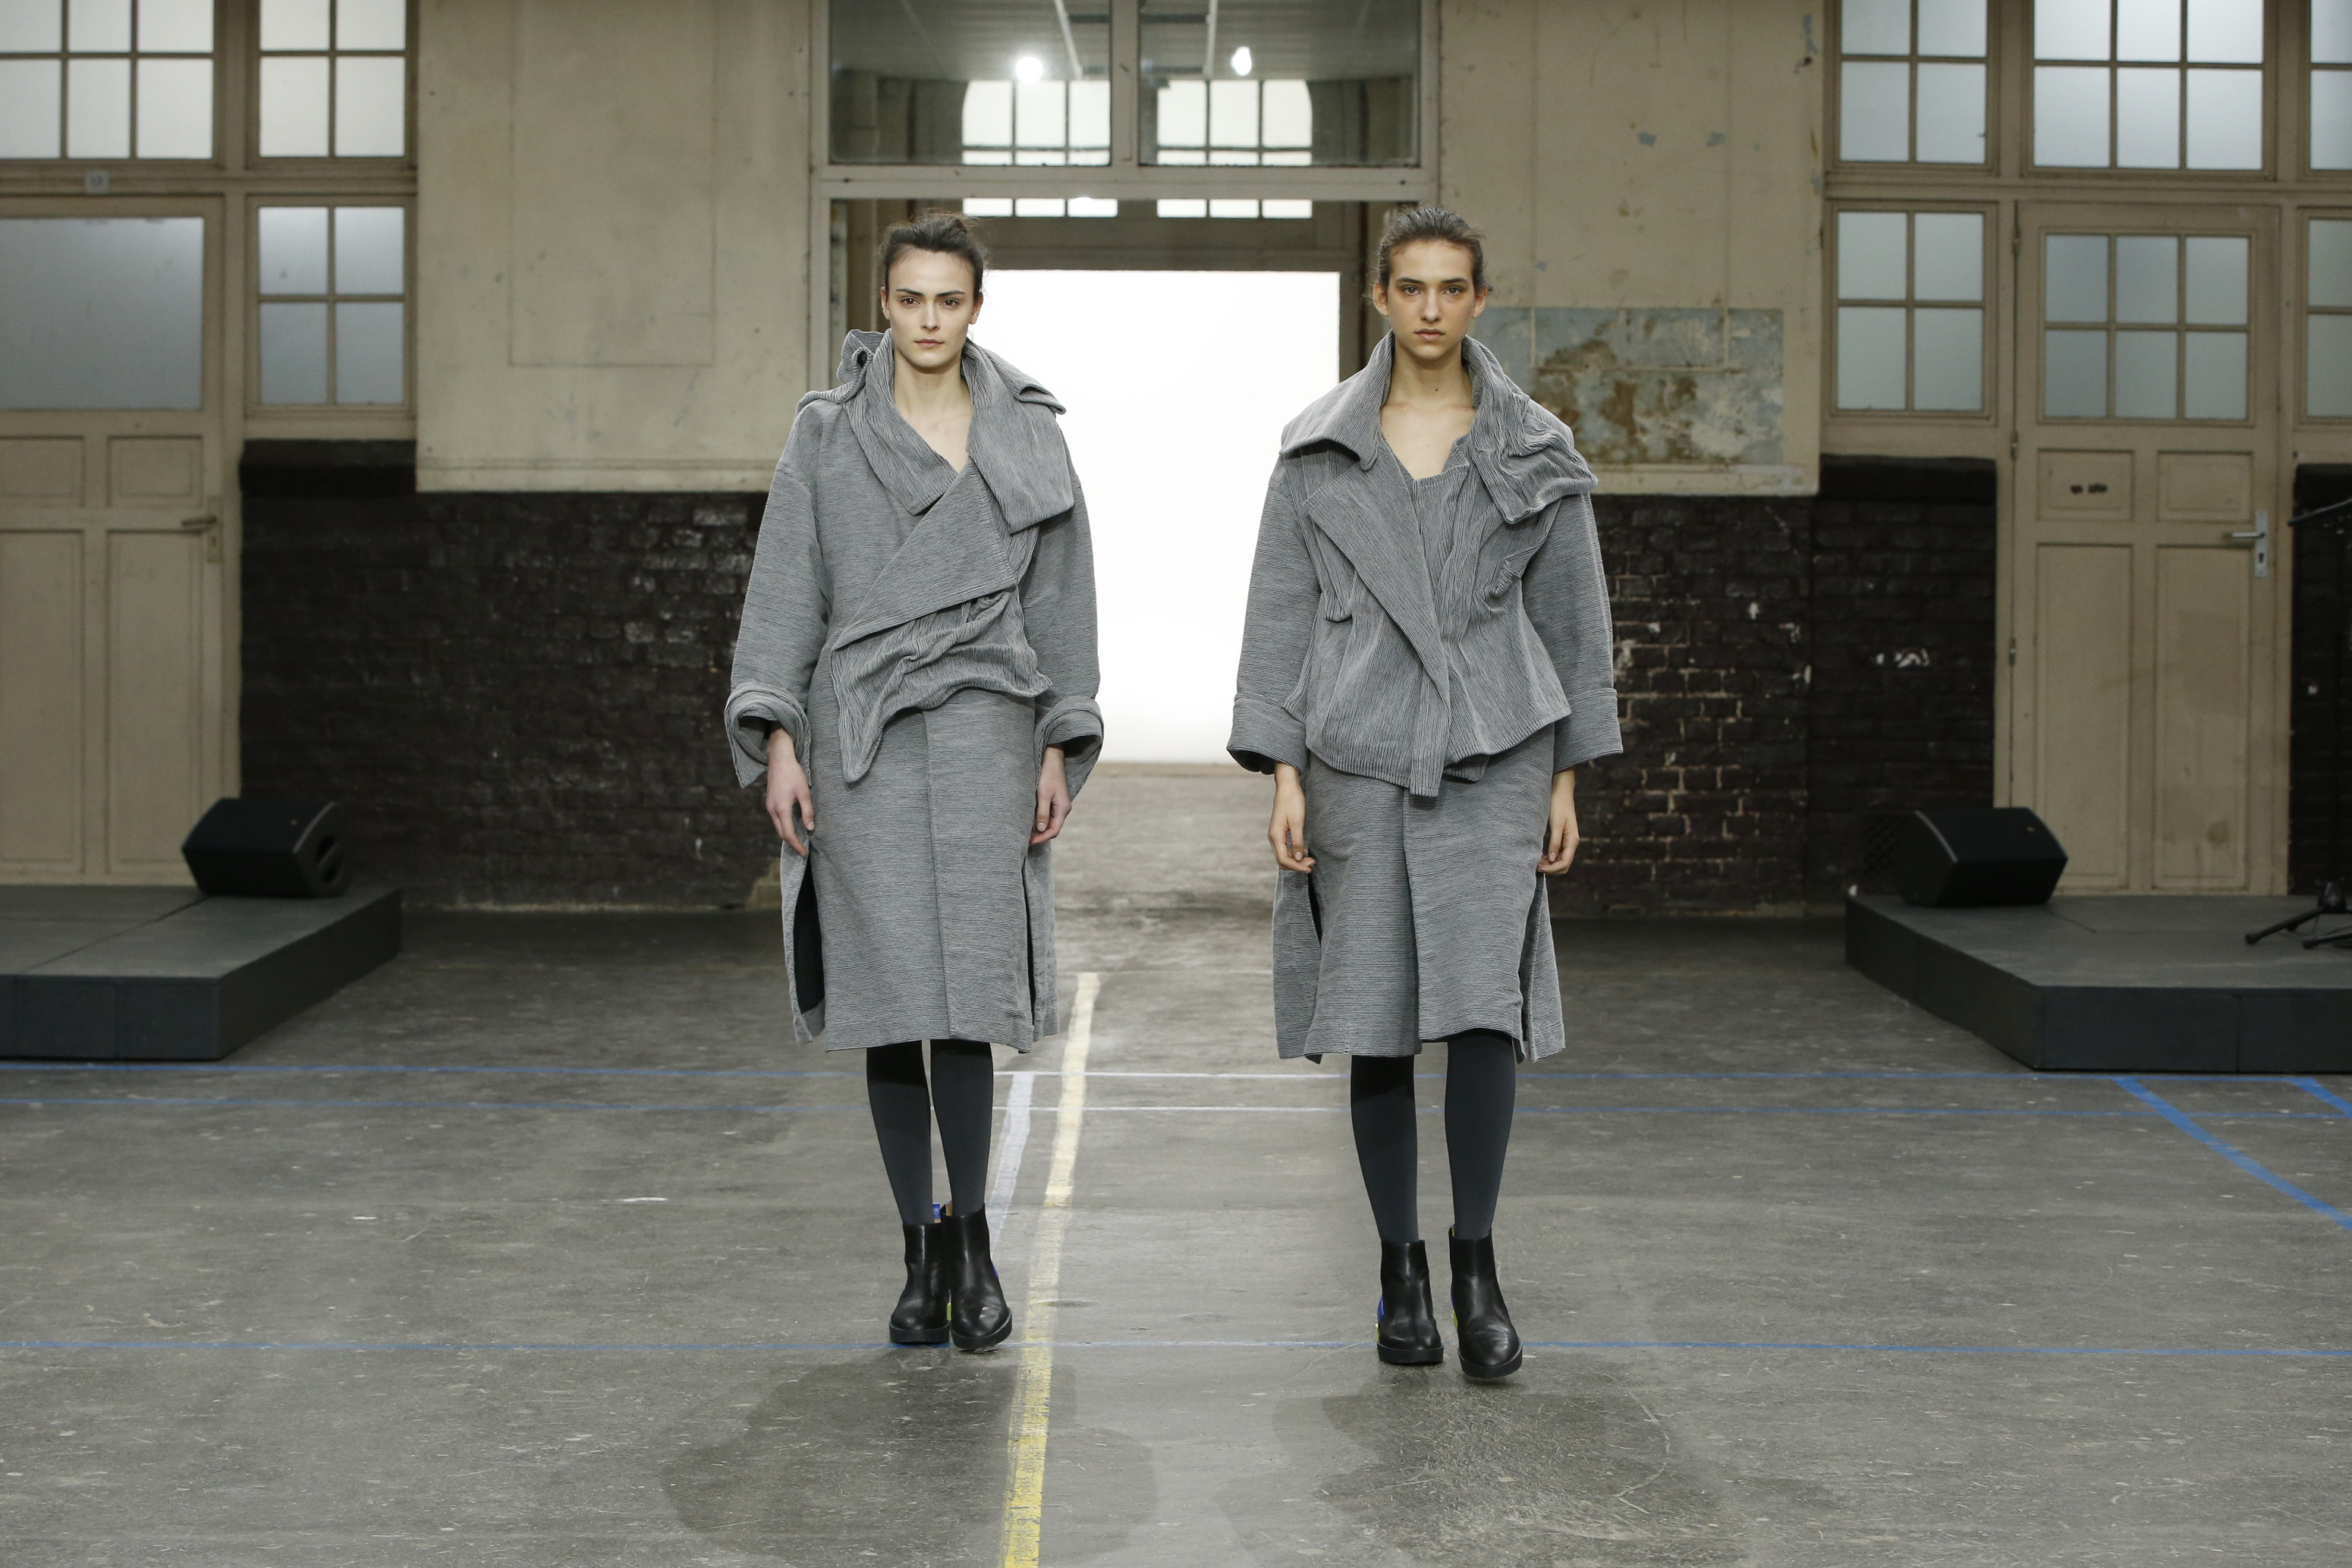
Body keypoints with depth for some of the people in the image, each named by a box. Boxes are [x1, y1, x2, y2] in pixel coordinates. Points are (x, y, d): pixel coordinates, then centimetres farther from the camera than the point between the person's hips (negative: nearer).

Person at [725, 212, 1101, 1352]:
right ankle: (922, 1253, 11)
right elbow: (784, 592, 5)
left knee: (965, 993, -9)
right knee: (891, 998, 0)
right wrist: (778, 742, -3)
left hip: (981, 727, 0)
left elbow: (1059, 597, 11)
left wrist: (1061, 749, 5)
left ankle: (971, 1239, 5)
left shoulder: (1028, 437, 10)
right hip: (858, 733, 0)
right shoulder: (827, 435, 7)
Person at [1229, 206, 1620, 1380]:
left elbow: (1573, 617, 9)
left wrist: (1567, 778, 5)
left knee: (1482, 1002, -13)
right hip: (1360, 752, 0)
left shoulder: (1535, 451, 5)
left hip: (1492, 754, 0)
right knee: (1376, 1019, 3)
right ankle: (1400, 1271, 16)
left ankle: (1475, 1261, 1)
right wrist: (1282, 774, -2)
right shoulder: (1320, 448, 4)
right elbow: (1281, 613, 4)